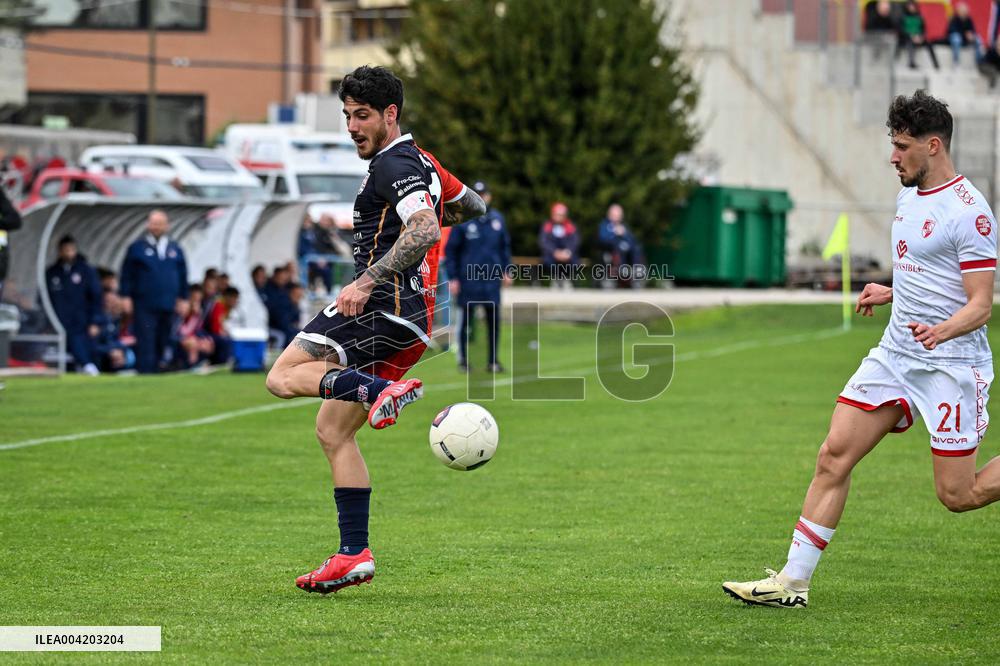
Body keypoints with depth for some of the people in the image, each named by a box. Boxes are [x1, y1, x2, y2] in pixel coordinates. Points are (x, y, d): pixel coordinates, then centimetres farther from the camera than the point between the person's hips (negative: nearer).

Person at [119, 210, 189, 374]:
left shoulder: (175, 250, 13)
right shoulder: (137, 248, 3)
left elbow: (183, 275, 18)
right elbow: (126, 274, 3)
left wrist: (182, 298, 13)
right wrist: (126, 297, -5)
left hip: (168, 305, 4)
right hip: (144, 305, -4)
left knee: (162, 343, 7)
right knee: (145, 342, -10)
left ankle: (155, 370, 15)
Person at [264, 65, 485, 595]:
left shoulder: (394, 164, -10)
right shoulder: (420, 162, 20)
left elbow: (426, 229, -26)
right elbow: (475, 207, 35)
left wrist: (367, 281, -29)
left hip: (382, 307, -10)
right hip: (408, 324, 10)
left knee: (283, 377, -14)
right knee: (332, 431, 11)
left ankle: (381, 390, -33)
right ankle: (354, 555, 8)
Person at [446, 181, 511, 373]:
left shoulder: (497, 219, 7)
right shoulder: (462, 220, -5)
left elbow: (505, 246, 17)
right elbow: (451, 250, -3)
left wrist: (505, 271, 11)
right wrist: (453, 278, -6)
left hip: (492, 279, 4)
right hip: (468, 278, -4)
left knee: (494, 320, 5)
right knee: (467, 319, 1)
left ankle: (493, 360, 13)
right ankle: (463, 360, 10)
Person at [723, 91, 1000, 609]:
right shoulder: (908, 196, 12)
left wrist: (942, 331, -34)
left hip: (951, 364, -8)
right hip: (895, 353, 8)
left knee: (957, 495, -5)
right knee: (834, 456, -3)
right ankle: (793, 581, 0)